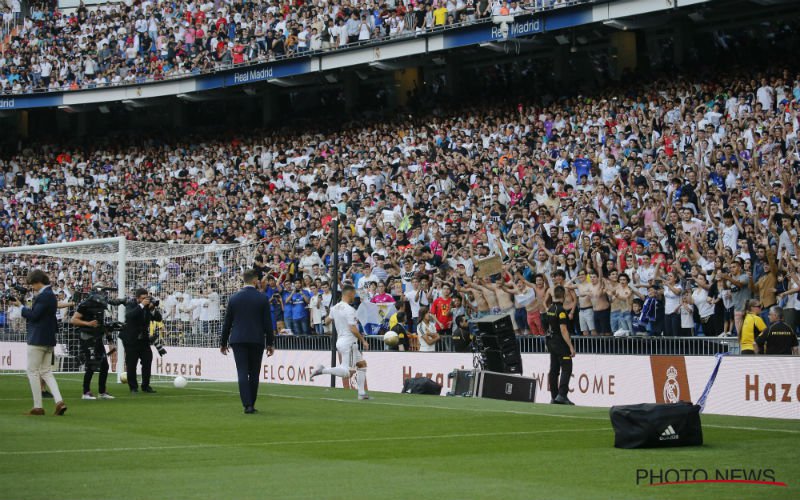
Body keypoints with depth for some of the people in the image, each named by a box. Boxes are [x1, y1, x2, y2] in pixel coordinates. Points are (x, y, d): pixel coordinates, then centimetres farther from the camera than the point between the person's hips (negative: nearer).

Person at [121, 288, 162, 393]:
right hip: (131, 339, -4)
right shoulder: (130, 304, -12)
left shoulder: (149, 305, 0)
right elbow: (129, 316, -32)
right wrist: (141, 305, -34)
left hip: (144, 339, 4)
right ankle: (133, 387, 7)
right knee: (131, 364, -2)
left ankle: (145, 386, 9)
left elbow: (158, 318, -3)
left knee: (147, 362, -1)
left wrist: (152, 309, -20)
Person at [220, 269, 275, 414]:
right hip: (257, 340, -1)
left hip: (238, 340, 1)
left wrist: (223, 342, 14)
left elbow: (227, 322, 5)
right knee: (254, 374, 9)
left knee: (242, 373, -3)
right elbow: (267, 323, -2)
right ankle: (251, 405, 12)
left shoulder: (234, 298, 2)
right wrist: (270, 343, 6)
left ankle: (247, 405, -13)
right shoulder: (263, 299, -3)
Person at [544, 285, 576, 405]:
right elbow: (563, 330, -21)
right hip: (561, 343, -9)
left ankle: (554, 397, 10)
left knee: (554, 369, 9)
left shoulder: (549, 309, 9)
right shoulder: (561, 310, -17)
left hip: (551, 341, 9)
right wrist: (571, 347, -20)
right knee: (566, 369, -8)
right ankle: (562, 395, -18)